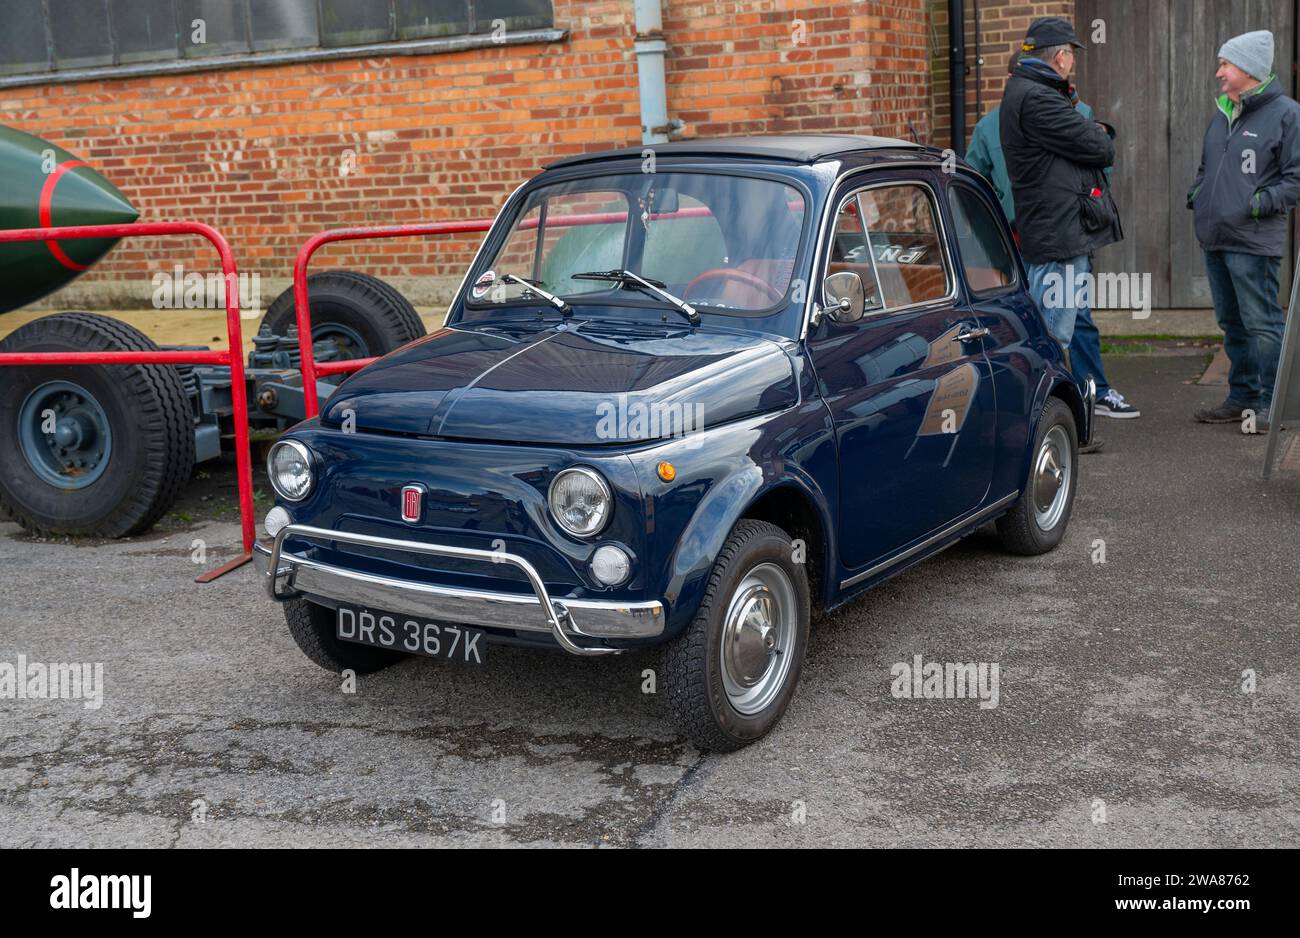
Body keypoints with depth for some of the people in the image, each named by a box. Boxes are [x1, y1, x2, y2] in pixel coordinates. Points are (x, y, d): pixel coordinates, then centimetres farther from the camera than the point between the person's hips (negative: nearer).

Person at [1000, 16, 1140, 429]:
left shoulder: (1034, 92, 16)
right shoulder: (1035, 98, -19)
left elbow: (1087, 136, 17)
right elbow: (1099, 148, -17)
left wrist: (1095, 134, -3)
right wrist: (1102, 137, 3)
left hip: (1069, 230, 11)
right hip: (1056, 232, -11)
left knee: (1080, 318, 22)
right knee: (1054, 329, -9)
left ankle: (1097, 394, 35)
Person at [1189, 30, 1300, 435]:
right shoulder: (1223, 114, 16)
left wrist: (1262, 203, -17)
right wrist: (1196, 194, 10)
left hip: (1254, 241, -8)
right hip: (1214, 238, 8)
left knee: (1261, 322, -6)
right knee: (1232, 323, 14)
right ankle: (1242, 397, 24)